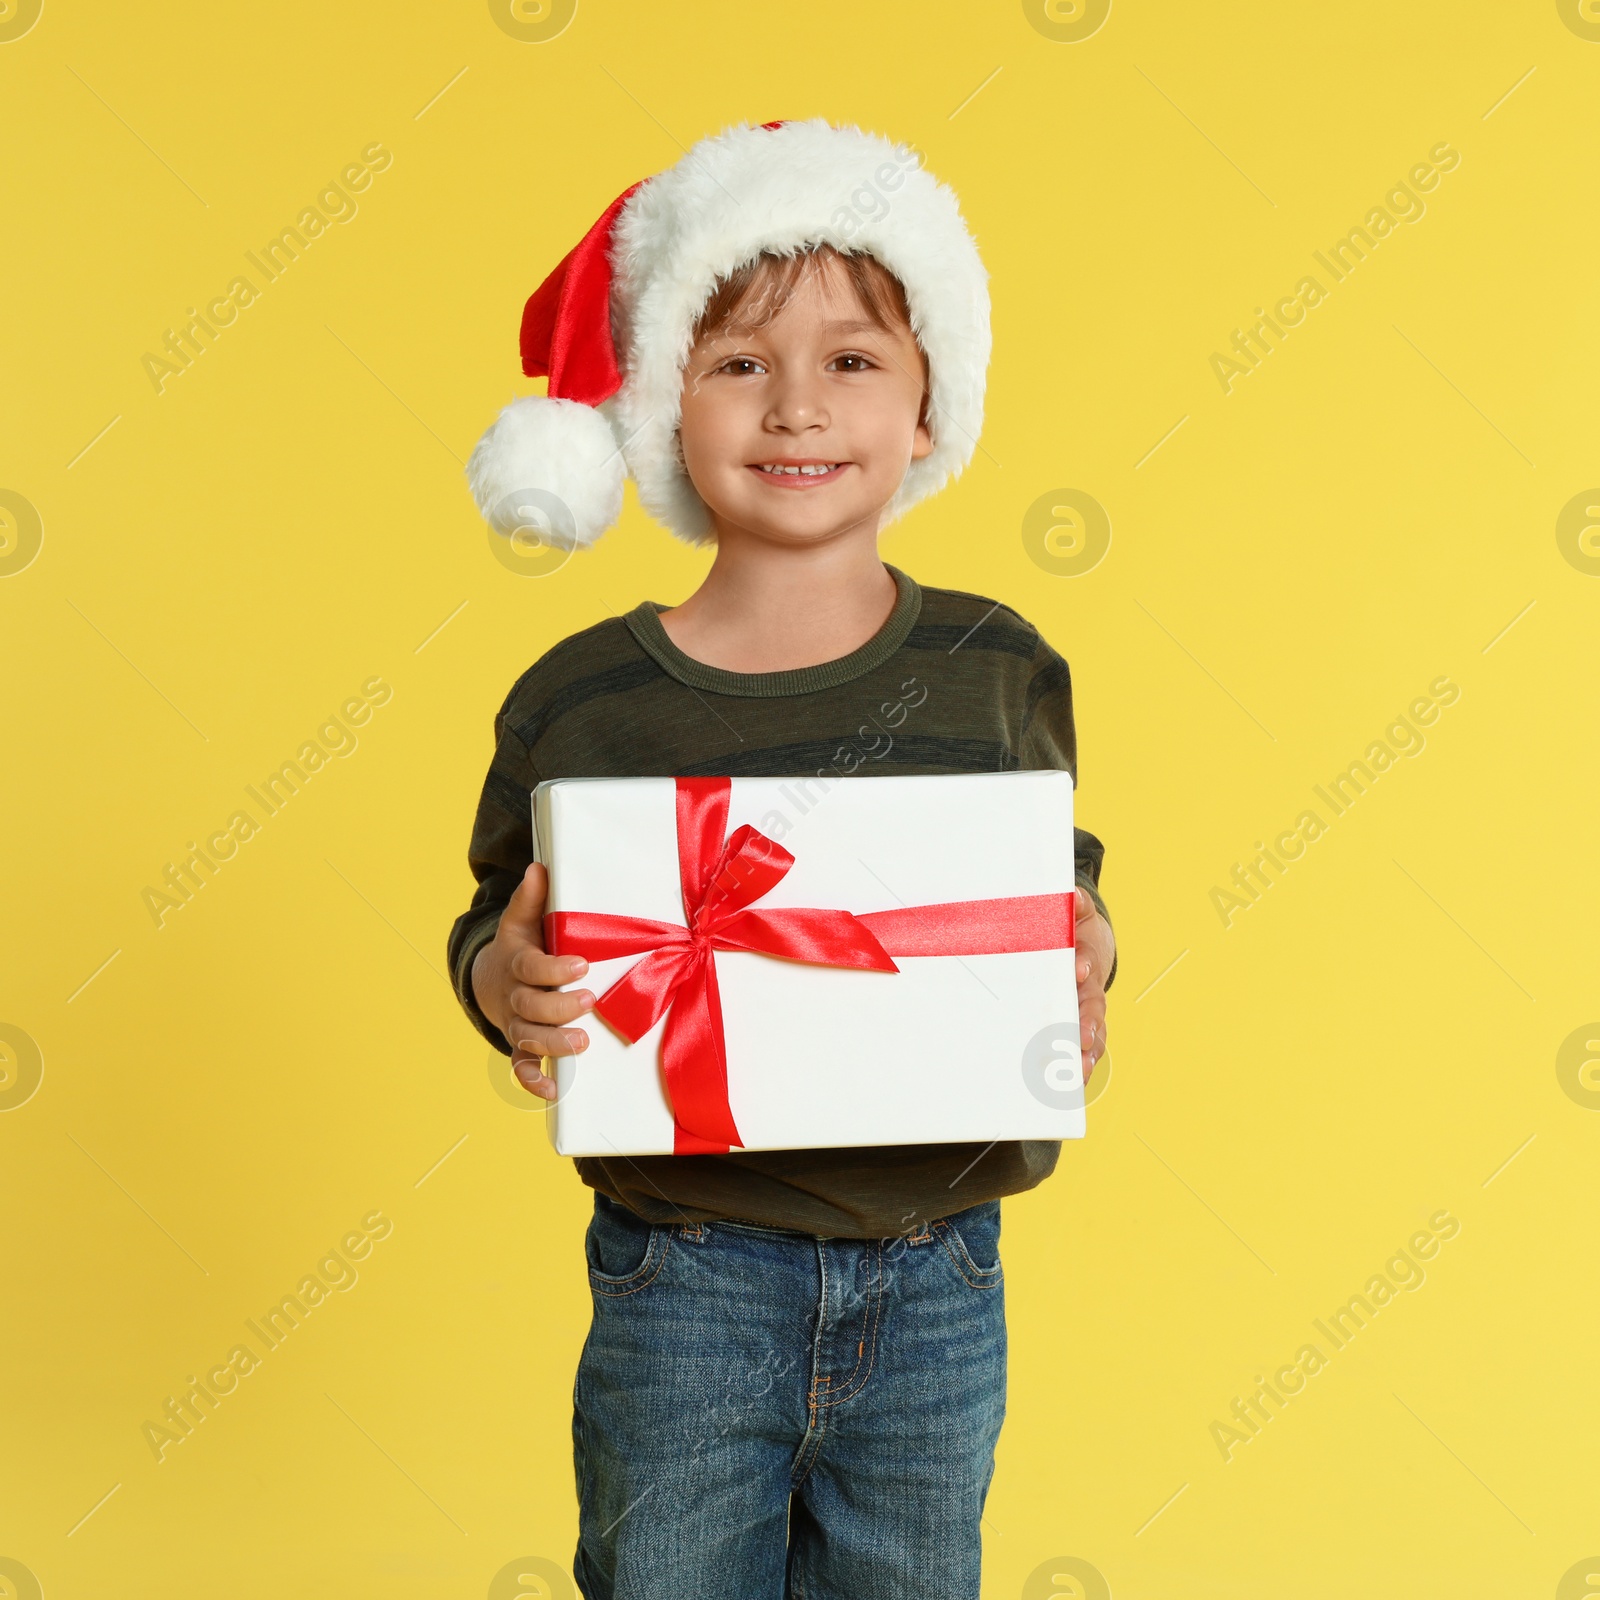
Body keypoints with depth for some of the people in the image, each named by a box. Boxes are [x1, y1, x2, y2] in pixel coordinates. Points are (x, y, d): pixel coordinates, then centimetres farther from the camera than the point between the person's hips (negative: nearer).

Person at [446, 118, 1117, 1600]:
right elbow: (496, 924, 3)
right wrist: (501, 981, -18)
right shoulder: (579, 701, -8)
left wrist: (1085, 962, -12)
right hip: (684, 1275, -1)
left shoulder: (998, 669, -3)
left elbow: (1059, 895, 9)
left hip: (935, 1279, 2)